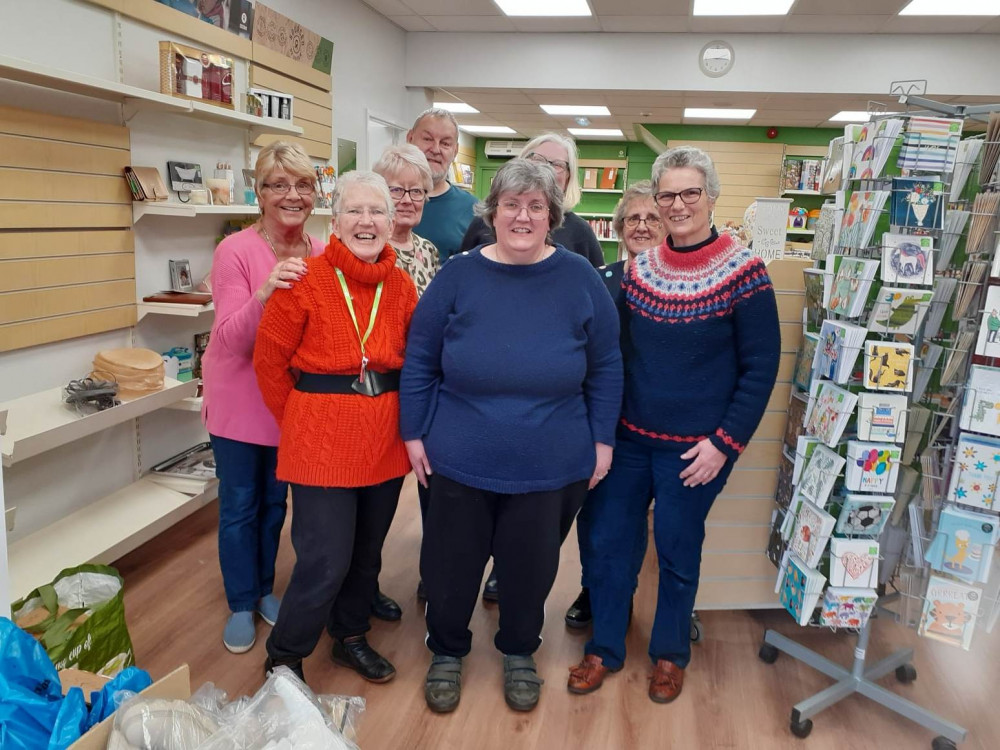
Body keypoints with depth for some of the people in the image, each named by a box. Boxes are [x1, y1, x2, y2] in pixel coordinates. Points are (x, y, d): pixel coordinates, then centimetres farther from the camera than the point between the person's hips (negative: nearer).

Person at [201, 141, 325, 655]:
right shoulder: (236, 251, -17)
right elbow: (231, 338, -24)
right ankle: (241, 604, 30)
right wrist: (264, 294, -39)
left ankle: (265, 589, 40)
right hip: (240, 398, -4)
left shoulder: (319, 256, -4)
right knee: (239, 506, 10)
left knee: (274, 501, 20)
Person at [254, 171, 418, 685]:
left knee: (367, 551, 17)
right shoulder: (307, 282, -10)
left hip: (384, 439, 5)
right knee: (326, 560, -2)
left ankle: (350, 636, 41)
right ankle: (284, 658, 22)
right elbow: (269, 358, -4)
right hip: (322, 440, -4)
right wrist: (295, 419, 1)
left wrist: (408, 422, 2)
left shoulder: (402, 287, 2)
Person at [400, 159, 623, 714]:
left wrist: (602, 439, 2)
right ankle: (446, 652, 42)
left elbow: (605, 367, 2)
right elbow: (419, 360, 0)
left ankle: (518, 653, 44)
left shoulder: (579, 279, -4)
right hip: (459, 459, 0)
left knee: (531, 566, 16)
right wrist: (413, 434, -1)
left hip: (551, 465, 0)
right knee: (450, 564, 15)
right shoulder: (458, 275, -5)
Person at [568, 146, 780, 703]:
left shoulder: (743, 272, -10)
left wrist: (724, 442, -13)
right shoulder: (640, 268, 3)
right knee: (605, 543, 10)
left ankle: (671, 654, 35)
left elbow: (761, 367, -8)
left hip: (695, 448, -4)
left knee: (678, 554, 11)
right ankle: (605, 649, 31)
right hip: (630, 436, 4)